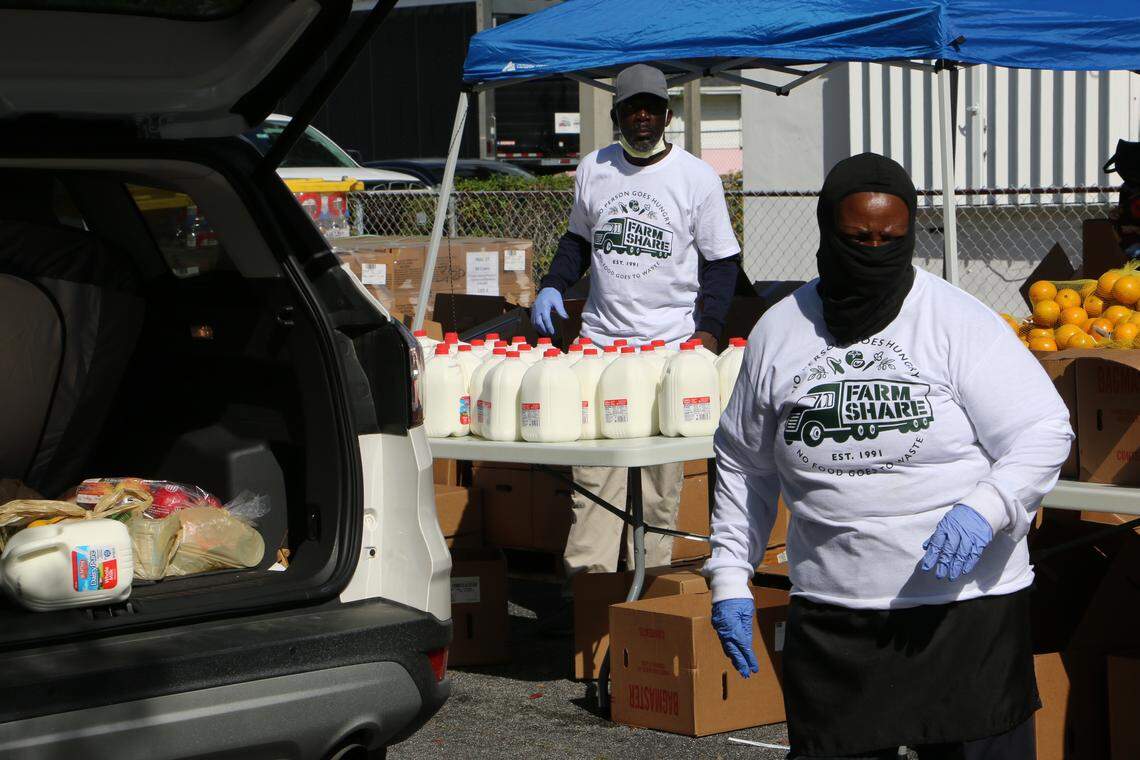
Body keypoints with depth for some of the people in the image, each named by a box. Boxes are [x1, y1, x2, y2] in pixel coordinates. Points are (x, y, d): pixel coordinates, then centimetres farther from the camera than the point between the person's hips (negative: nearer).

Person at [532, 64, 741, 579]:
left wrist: (707, 330, -9)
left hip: (670, 344, -2)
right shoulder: (593, 169, 10)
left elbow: (721, 260, 3)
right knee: (592, 467, -5)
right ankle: (586, 574, -5)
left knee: (660, 475, -2)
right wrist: (552, 287, 7)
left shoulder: (697, 177, 0)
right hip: (600, 341, 3)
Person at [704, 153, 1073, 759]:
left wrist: (983, 510, -24)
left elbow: (1044, 432, -6)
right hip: (830, 618, 2)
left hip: (967, 606, -2)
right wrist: (729, 576, 14)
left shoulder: (961, 323, -3)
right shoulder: (777, 333, 7)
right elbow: (742, 462, 19)